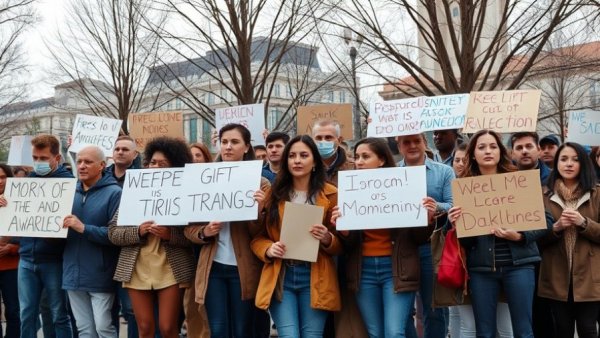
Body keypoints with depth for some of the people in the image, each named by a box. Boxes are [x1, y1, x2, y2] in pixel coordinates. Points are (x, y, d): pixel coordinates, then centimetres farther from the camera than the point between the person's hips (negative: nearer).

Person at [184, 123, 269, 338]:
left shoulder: (260, 183, -1)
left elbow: (262, 234, -5)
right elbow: (189, 227, 6)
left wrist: (258, 210, -24)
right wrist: (204, 232, -14)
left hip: (243, 268, -2)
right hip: (213, 267, 2)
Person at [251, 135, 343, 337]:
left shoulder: (330, 194, 2)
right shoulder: (273, 194, 6)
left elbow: (342, 244, 5)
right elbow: (257, 237, 9)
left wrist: (327, 240, -17)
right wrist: (268, 249, -12)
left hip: (315, 278, 0)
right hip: (280, 277, 1)